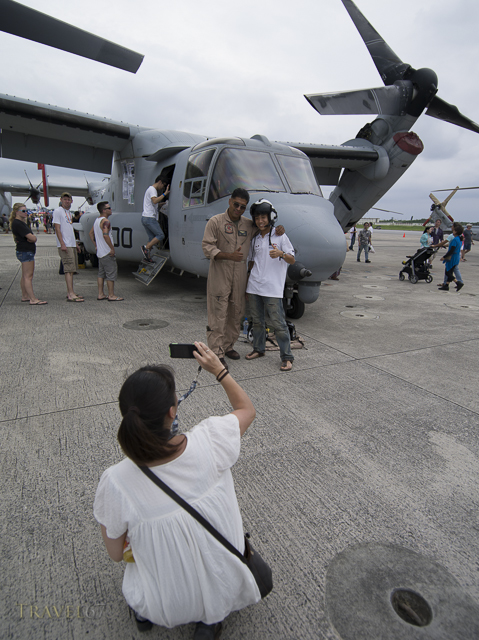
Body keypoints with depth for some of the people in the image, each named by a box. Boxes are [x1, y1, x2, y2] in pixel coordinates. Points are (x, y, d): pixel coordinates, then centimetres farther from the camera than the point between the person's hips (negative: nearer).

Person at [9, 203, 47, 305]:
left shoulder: (22, 223, 19)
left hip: (28, 251, 11)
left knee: (25, 276, 15)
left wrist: (32, 238, -7)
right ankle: (33, 299, -13)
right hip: (25, 251, -11)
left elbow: (32, 237, 14)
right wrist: (33, 237, 0)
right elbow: (31, 237, -21)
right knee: (28, 276, -11)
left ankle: (25, 296, 23)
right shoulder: (17, 223, -14)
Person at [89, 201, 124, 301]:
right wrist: (112, 248, -24)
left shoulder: (97, 221, 15)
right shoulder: (105, 221, -16)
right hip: (107, 253, -10)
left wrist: (96, 245, 22)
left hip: (100, 252, 10)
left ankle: (100, 294, 18)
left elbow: (91, 233, 23)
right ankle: (111, 296, -1)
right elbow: (105, 235, -29)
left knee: (101, 273, 14)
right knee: (111, 273, -4)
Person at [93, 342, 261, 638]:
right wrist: (218, 369, -1)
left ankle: (146, 609, 27)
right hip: (226, 590, -1)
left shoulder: (116, 482, -28)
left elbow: (116, 554, -8)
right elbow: (247, 409, -7)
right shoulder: (208, 442, -29)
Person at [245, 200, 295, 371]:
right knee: (257, 320, 14)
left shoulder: (280, 236, -1)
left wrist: (281, 253, -24)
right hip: (254, 287, 5)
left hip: (272, 289, -5)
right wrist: (249, 283, 19)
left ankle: (287, 357, 4)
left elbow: (292, 260, -3)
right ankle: (258, 349, 31)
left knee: (278, 323, -5)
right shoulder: (255, 239, 13)